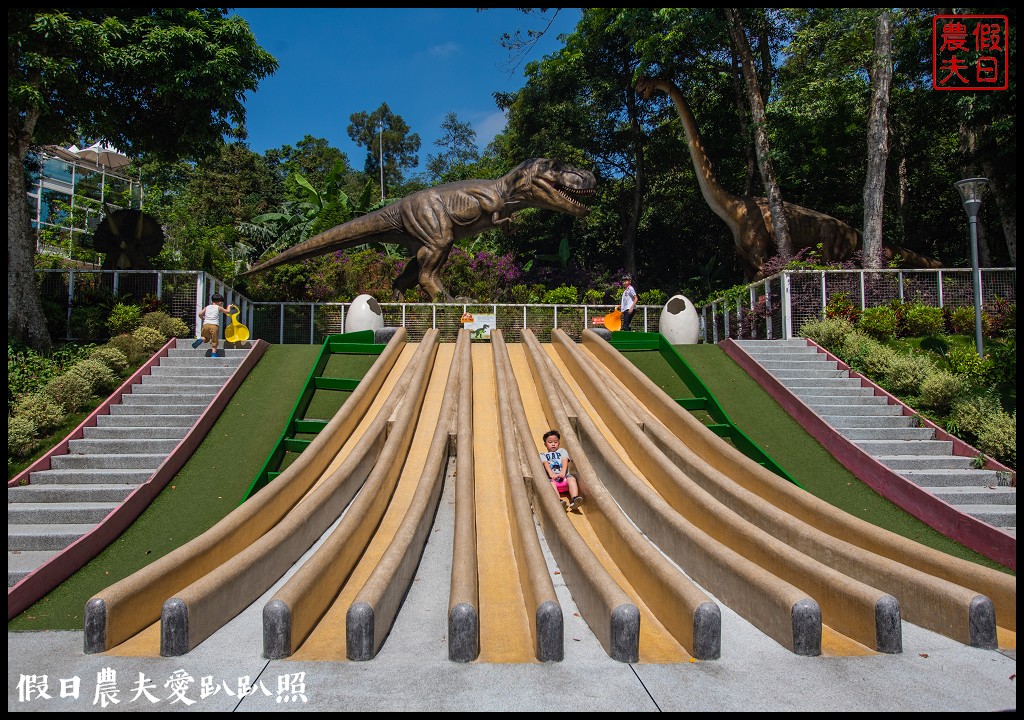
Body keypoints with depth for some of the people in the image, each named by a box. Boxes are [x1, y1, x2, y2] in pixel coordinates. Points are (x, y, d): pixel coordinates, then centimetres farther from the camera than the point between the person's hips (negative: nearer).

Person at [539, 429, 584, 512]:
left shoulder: (562, 451, 27)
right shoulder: (543, 455, 24)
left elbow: (565, 461, 6)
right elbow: (546, 463, 2)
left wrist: (563, 472, -18)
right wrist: (551, 473, -23)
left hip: (564, 476, 2)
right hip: (551, 477, -2)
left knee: (572, 478, -32)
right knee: (551, 483, -36)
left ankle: (574, 499, -52)